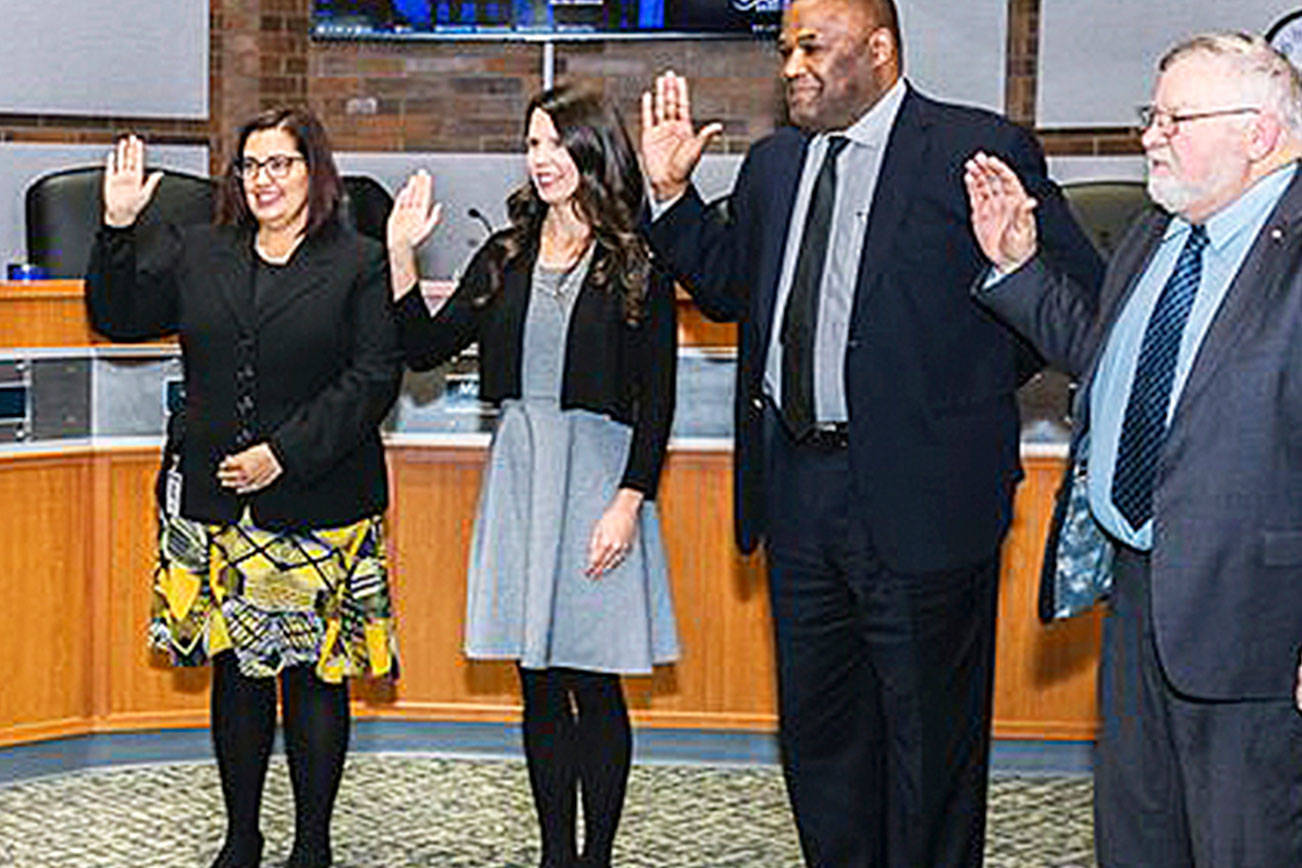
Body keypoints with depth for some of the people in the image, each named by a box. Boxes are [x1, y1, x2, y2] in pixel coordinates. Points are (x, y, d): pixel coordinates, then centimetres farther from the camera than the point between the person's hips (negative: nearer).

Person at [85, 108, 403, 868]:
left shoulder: (360, 263, -2)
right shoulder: (194, 255, 12)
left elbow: (375, 379, -9)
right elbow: (120, 319, 10)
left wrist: (283, 454, -15)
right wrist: (119, 228, -4)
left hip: (319, 505, -3)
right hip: (214, 502, 4)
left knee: (314, 670, 2)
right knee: (235, 667, 9)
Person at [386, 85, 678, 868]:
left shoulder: (639, 267, -4)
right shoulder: (506, 258, 10)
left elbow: (657, 401, -5)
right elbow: (425, 349, 8)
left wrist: (629, 502, -13)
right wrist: (401, 254, -2)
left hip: (597, 473, -5)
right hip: (519, 471, 5)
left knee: (593, 681, -1)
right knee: (539, 684, 9)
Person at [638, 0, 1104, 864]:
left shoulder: (978, 151, -10)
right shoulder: (773, 163, 10)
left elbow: (1085, 293, -7)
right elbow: (728, 285, 18)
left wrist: (973, 386, -4)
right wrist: (672, 190, 5)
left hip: (919, 493, -6)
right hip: (798, 494, 6)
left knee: (928, 729, 7)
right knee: (816, 725, 17)